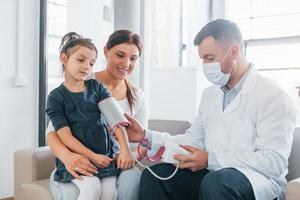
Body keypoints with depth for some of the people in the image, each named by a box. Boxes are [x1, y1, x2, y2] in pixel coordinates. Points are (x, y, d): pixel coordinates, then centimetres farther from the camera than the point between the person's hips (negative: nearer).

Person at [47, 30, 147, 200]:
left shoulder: (138, 98, 6)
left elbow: (140, 144, 5)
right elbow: (53, 131, -8)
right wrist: (66, 155, -31)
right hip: (76, 165, -3)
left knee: (133, 177, -31)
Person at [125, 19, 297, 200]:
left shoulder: (273, 97, -10)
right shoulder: (210, 94, 15)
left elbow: (274, 162, -19)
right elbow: (194, 140, 16)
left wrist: (210, 159, -23)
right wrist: (147, 136, 4)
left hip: (258, 181, -6)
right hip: (212, 175, 6)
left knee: (215, 182, -38)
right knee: (154, 174, -16)